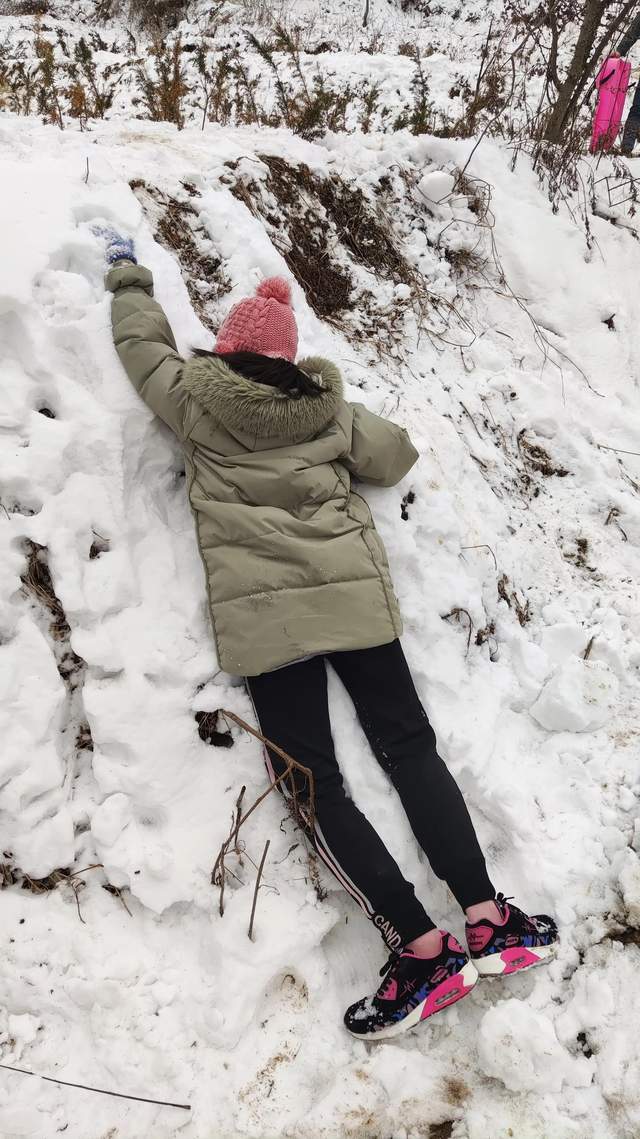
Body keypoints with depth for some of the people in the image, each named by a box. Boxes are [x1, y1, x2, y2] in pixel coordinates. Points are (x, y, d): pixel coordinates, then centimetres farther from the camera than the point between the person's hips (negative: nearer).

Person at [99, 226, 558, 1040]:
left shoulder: (196, 399, 5)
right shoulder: (330, 408, 11)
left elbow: (143, 345, 23)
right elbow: (396, 458, 21)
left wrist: (128, 273, 39)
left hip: (266, 612, -3)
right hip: (354, 594, 3)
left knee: (314, 781, 0)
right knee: (409, 744, 10)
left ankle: (422, 948, -5)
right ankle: (489, 917, 6)